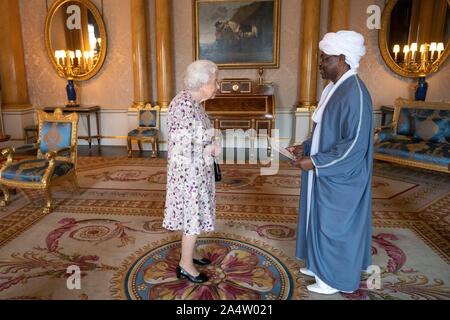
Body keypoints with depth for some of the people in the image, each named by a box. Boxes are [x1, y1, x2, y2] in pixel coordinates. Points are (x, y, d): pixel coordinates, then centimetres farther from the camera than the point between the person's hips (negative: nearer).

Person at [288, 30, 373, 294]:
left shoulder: (355, 94, -22)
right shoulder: (335, 88, 7)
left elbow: (355, 145, -25)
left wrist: (315, 162, -21)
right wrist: (306, 147, 5)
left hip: (340, 178, -9)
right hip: (326, 174, 9)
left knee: (335, 226, 7)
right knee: (322, 221, 20)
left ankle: (336, 278, 27)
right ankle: (322, 265, 40)